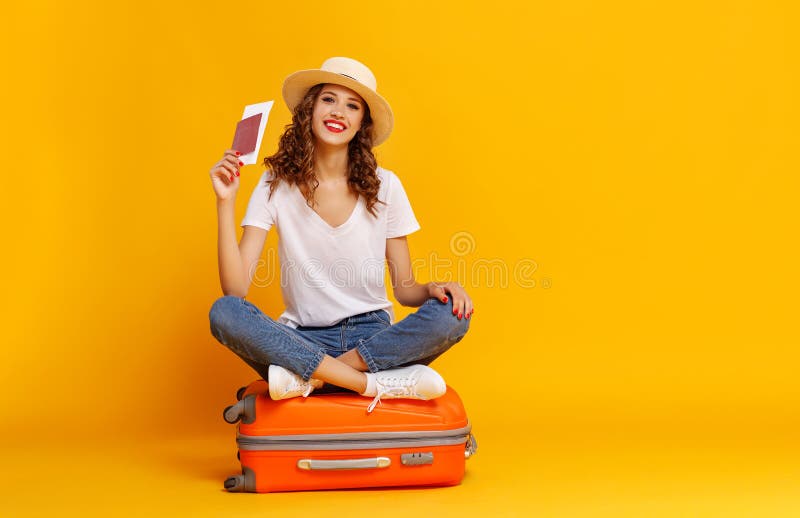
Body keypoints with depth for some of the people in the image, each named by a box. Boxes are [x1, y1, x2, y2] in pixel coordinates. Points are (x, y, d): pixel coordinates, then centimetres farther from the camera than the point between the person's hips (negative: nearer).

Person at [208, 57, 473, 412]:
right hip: (302, 340, -1)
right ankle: (378, 384, -29)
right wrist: (225, 202, -17)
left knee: (451, 316, -27)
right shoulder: (276, 185, -2)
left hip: (374, 338, 1)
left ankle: (308, 378, -23)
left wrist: (435, 289, -18)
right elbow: (236, 288, -11)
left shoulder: (384, 187, 1)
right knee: (224, 312, -29)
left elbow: (405, 289, 5)